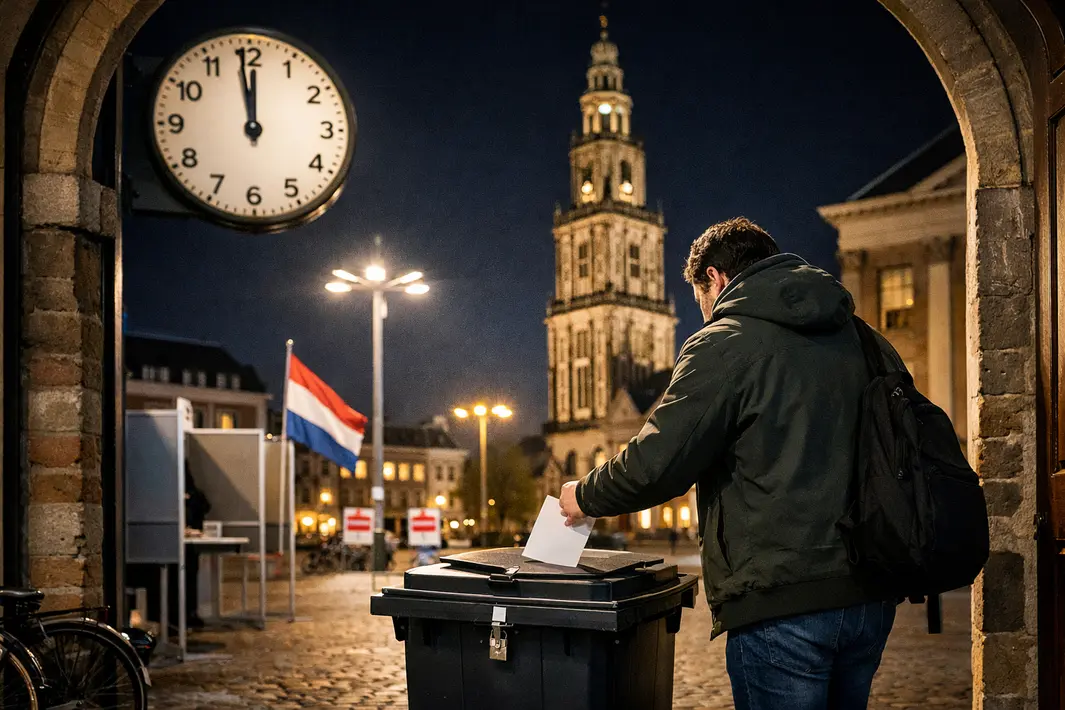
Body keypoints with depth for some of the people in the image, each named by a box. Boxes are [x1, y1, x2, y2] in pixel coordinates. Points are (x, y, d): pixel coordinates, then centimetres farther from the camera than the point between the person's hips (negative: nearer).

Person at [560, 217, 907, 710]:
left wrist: (586, 497, 4)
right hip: (871, 600, 7)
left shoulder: (725, 344, -9)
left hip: (782, 605, -7)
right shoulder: (867, 343, 12)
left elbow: (657, 464, -14)